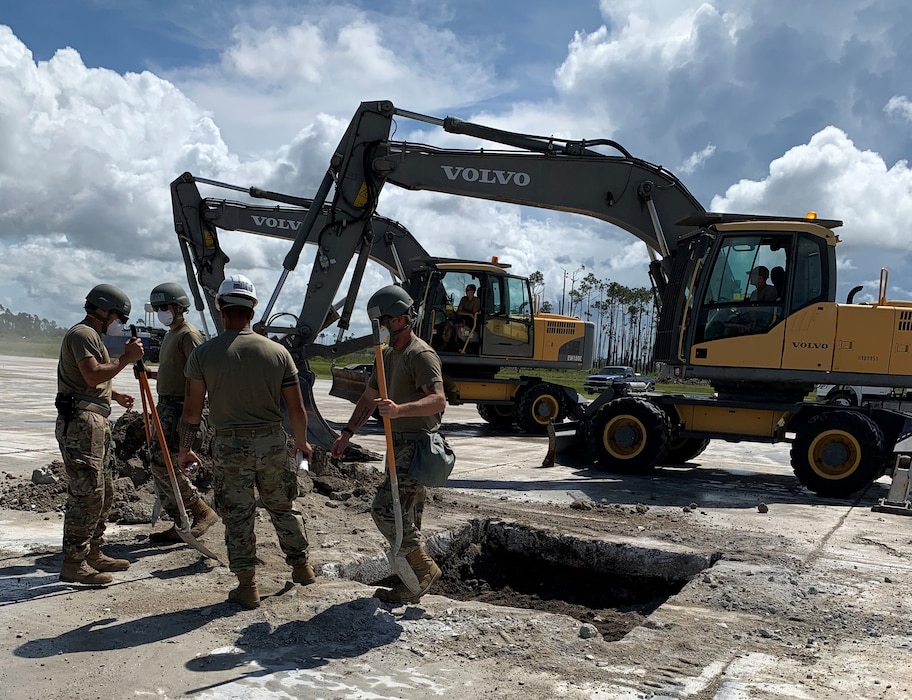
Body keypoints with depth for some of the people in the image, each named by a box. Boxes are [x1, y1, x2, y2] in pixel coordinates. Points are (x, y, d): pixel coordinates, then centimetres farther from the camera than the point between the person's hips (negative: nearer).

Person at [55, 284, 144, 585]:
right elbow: (92, 375, -22)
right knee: (87, 494, -11)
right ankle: (73, 564, -6)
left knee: (104, 491, 14)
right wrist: (126, 358, -15)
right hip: (80, 424, -11)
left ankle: (93, 553, 22)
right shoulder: (82, 334, -9)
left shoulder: (92, 336, 24)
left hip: (96, 423, 11)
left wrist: (116, 395, 22)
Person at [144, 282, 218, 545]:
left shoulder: (189, 334, -11)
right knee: (161, 467, 10)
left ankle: (203, 511, -3)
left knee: (162, 464, -14)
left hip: (180, 407, -10)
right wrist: (148, 372, 11)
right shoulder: (171, 335, 20)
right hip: (166, 406, 10)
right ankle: (180, 525, 16)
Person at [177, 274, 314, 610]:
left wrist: (185, 448, 10)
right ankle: (301, 566, 33)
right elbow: (296, 408, 1)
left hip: (229, 446, -2)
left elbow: (192, 409, -4)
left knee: (237, 517, 8)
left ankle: (247, 586, 15)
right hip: (272, 441, 2)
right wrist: (302, 442, 17)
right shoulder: (277, 351, -4)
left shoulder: (204, 353, -7)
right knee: (283, 508, 19)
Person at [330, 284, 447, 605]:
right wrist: (347, 433, 14)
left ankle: (423, 568, 0)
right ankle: (413, 581, 23)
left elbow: (438, 400, -28)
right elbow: (368, 398, 22)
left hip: (418, 445, -10)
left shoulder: (421, 355, -14)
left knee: (385, 508, -14)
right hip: (401, 445, 10)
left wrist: (399, 410, -41)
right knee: (407, 517, 13)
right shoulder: (388, 355, 16)